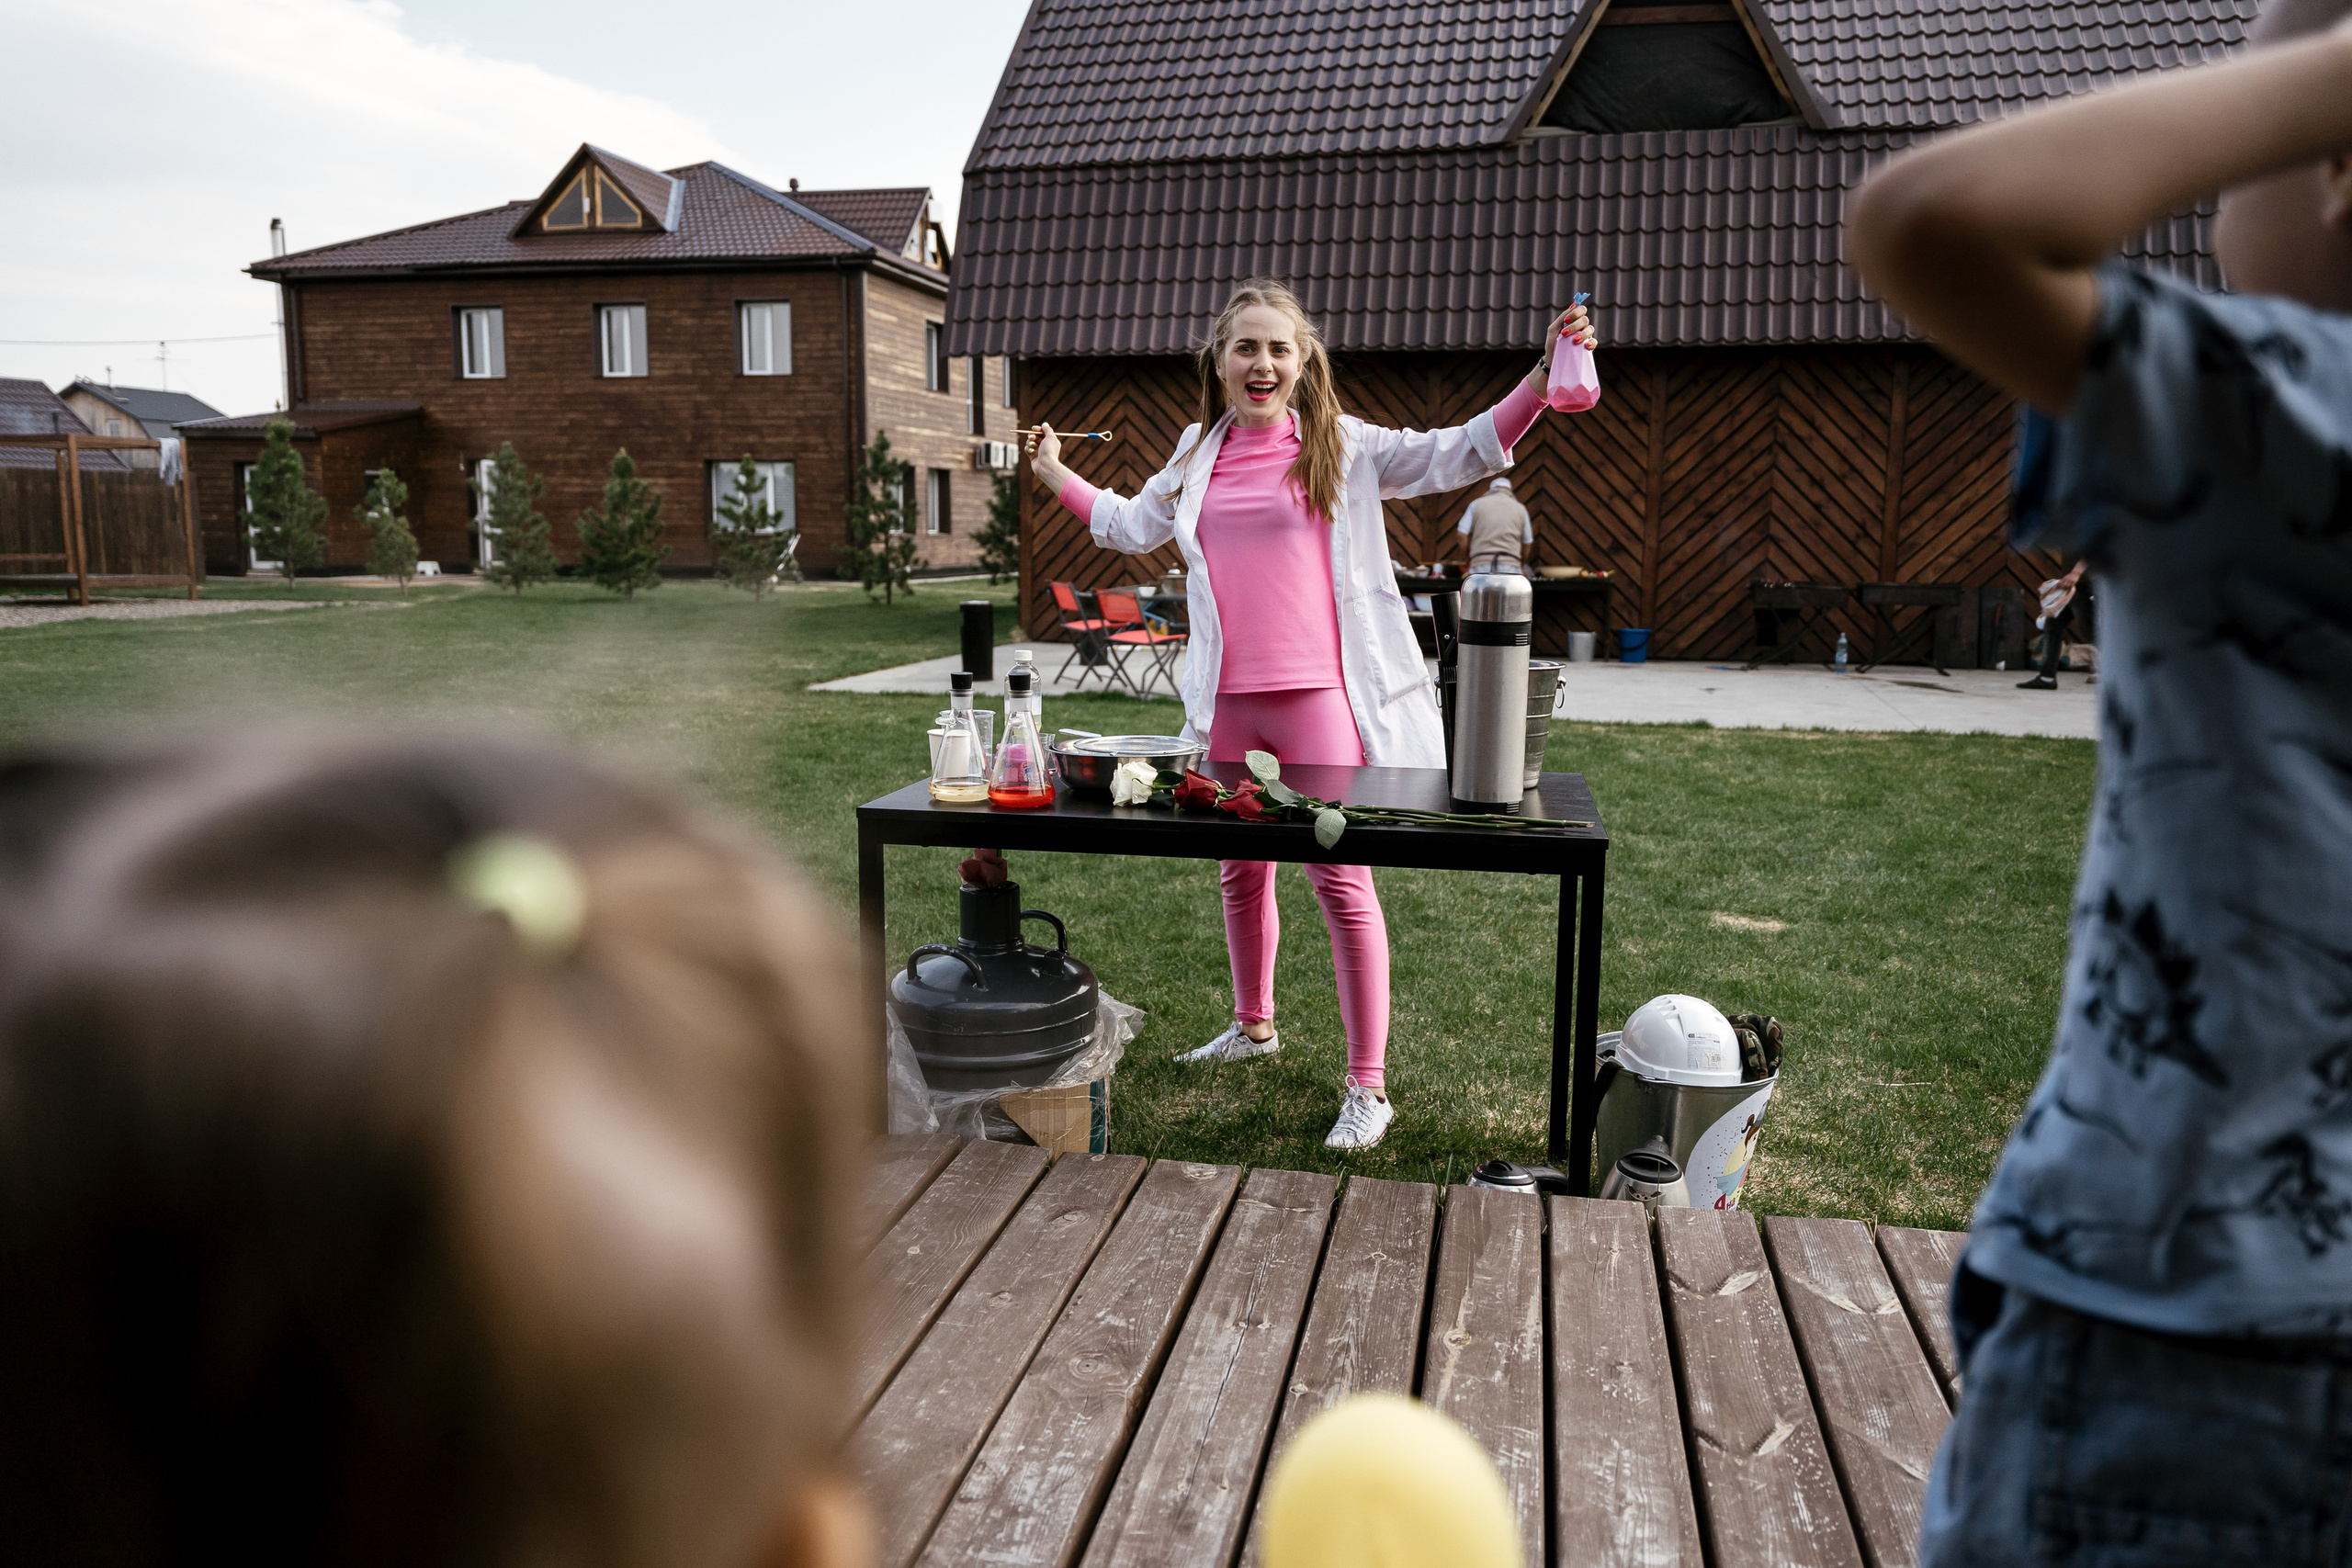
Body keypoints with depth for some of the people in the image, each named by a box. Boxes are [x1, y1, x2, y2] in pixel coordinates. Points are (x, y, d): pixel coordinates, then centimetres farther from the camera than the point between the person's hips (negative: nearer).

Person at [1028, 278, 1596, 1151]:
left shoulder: (1342, 447, 0)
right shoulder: (1200, 456, 13)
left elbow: (1463, 456, -3)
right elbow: (1133, 526, 28)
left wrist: (1543, 374, -14)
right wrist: (1056, 476, 29)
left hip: (1319, 695, -5)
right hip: (1228, 702, 5)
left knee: (1340, 881, -7)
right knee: (1240, 872, 18)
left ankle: (1368, 1086, 1)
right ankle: (1253, 1025, 40)